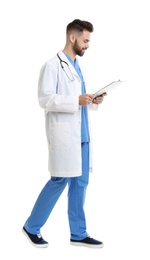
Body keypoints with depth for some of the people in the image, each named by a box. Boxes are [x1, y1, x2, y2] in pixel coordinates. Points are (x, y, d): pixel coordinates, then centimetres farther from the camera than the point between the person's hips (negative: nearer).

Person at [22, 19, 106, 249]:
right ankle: (31, 227, 15)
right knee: (59, 181, -3)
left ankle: (78, 234, 17)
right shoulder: (53, 65, -7)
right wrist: (77, 101, -22)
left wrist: (93, 102, 4)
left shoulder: (80, 67, 17)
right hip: (64, 134, -8)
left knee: (80, 183, 9)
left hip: (81, 134, 8)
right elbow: (45, 99, -15)